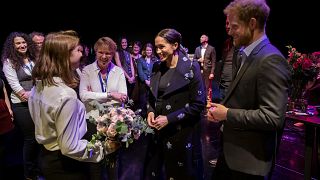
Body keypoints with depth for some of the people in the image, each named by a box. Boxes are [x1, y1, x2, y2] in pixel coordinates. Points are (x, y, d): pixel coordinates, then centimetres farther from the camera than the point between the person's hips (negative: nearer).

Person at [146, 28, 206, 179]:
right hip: (158, 130, 5)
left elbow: (198, 104, -13)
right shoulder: (157, 67, 6)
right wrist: (150, 111, -4)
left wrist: (170, 119, -17)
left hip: (182, 133, -5)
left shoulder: (191, 68, -11)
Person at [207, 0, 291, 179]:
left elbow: (273, 117, -27)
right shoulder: (249, 55, 8)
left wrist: (227, 114, -19)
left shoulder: (270, 60, -22)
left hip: (250, 158, -8)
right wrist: (222, 108, -1)